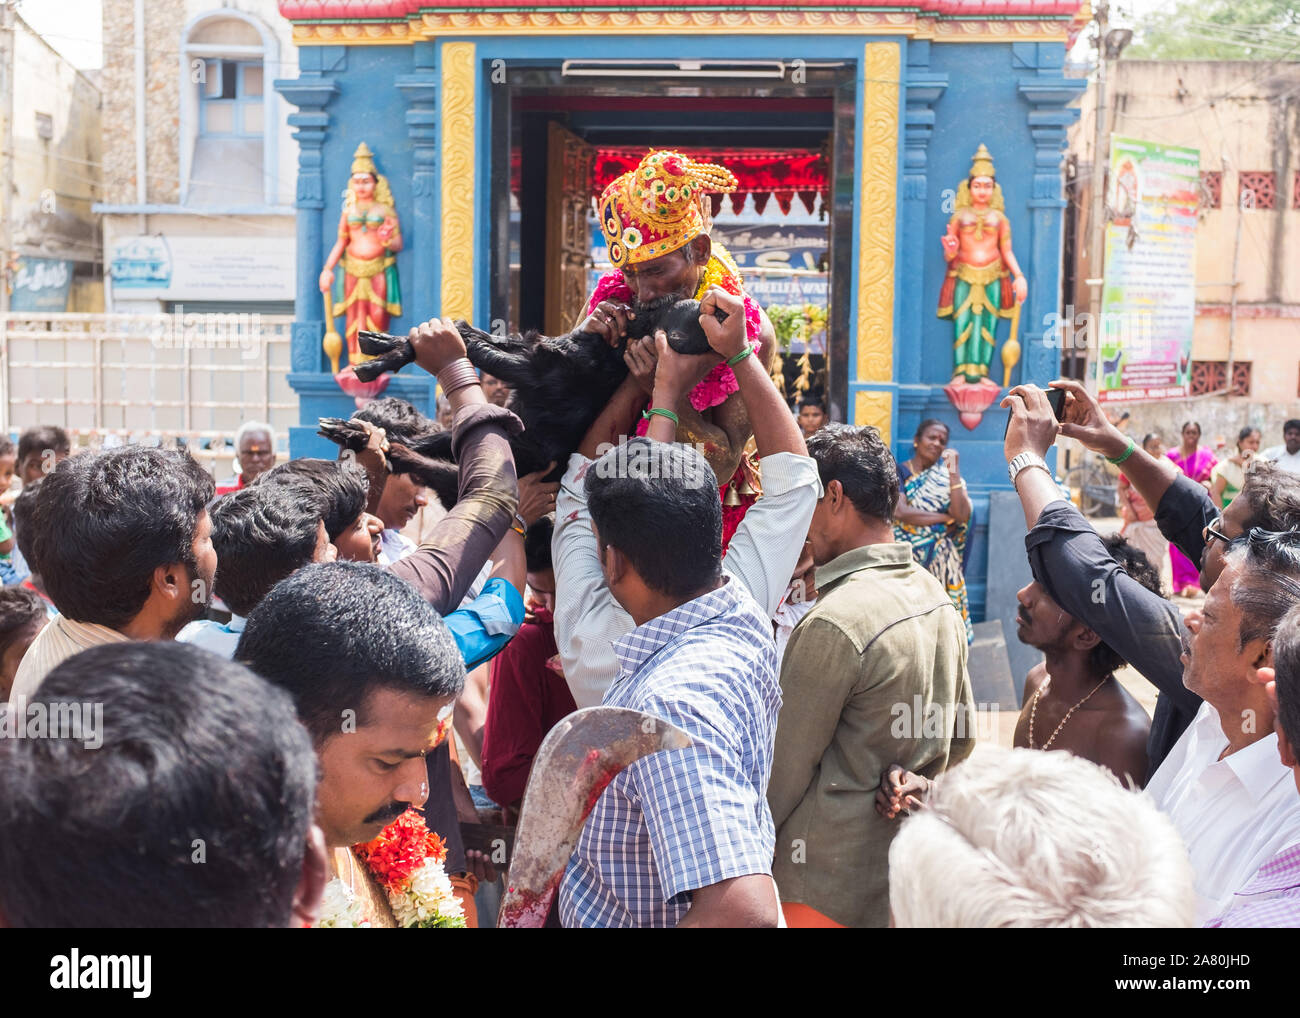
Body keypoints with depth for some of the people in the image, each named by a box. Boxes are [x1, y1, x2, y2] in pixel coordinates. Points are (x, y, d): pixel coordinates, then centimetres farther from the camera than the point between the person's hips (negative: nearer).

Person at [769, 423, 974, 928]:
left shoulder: (833, 624, -23)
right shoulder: (936, 598, 4)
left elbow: (783, 769, -16)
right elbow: (962, 739, 13)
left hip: (830, 890, -8)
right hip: (908, 866, 8)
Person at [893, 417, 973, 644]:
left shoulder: (947, 476, 9)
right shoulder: (898, 472, 2)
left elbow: (962, 515, -7)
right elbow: (900, 512, -14)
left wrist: (953, 471, -9)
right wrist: (945, 518, -7)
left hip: (941, 564, 2)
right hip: (905, 561, -2)